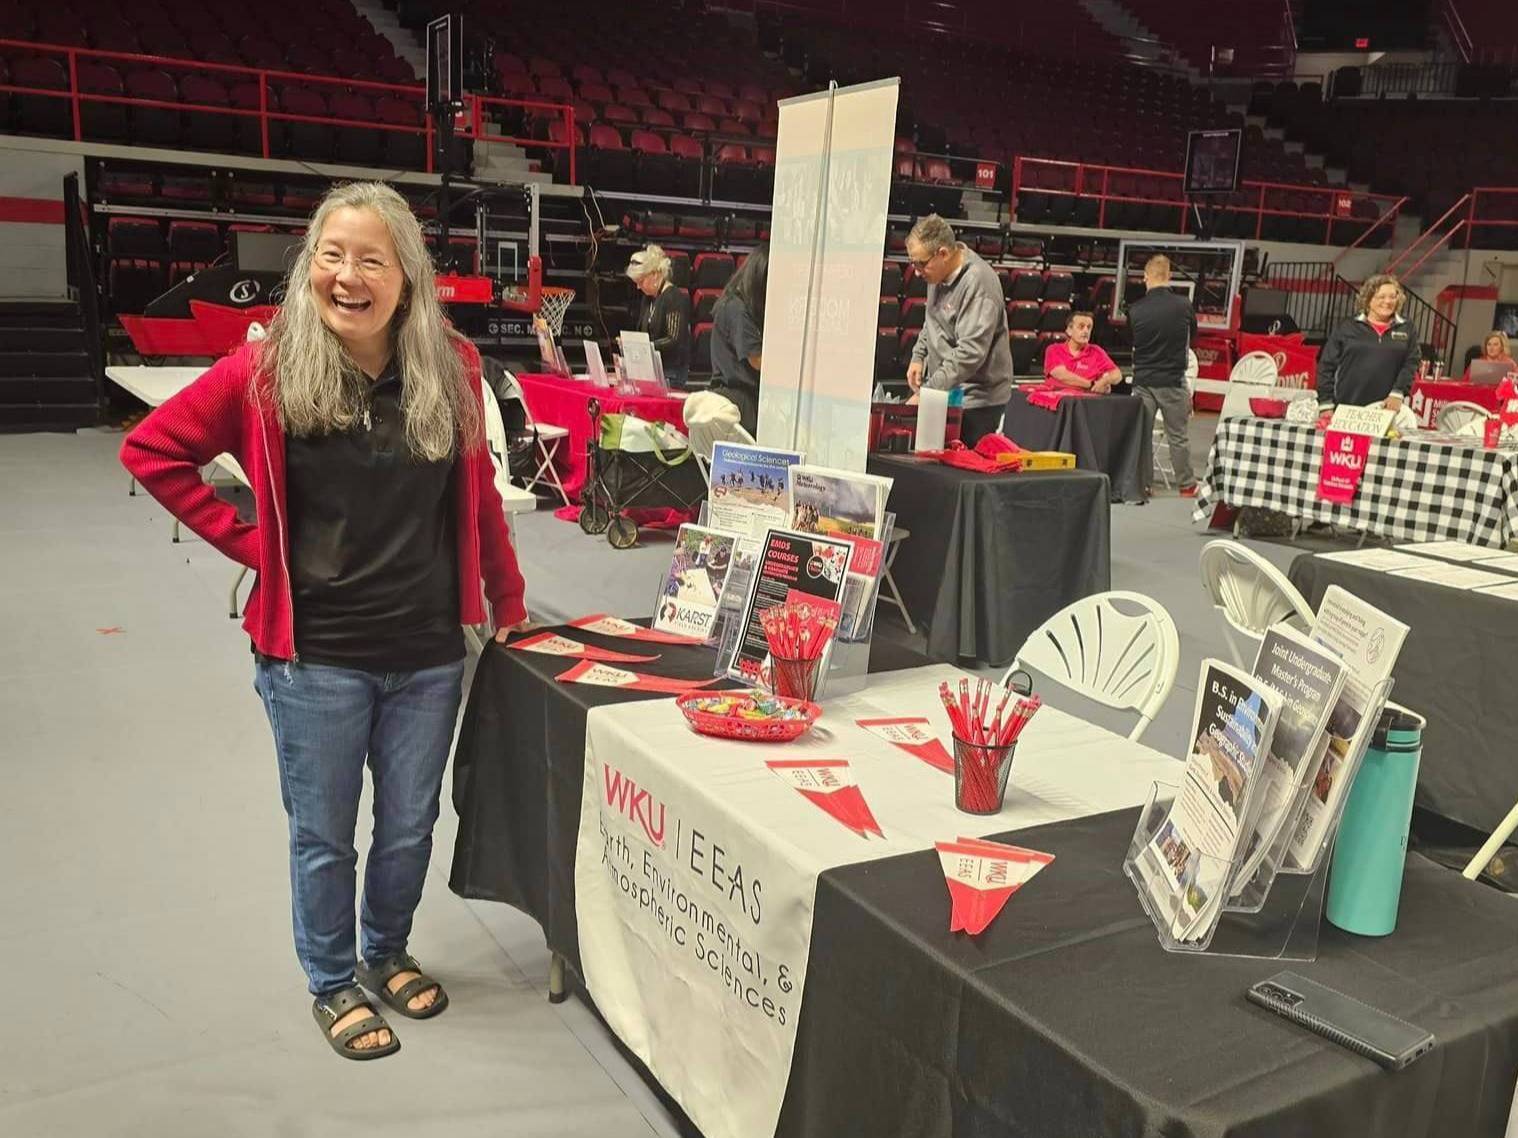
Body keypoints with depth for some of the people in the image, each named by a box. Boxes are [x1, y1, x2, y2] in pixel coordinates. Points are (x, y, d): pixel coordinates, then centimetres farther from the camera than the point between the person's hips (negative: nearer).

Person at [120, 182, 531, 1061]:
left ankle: (388, 955, 44)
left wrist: (508, 600, 11)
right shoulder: (268, 372, -10)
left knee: (410, 828, 17)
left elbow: (478, 492, 7)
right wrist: (250, 543, -5)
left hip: (429, 655, 2)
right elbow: (151, 452, 0)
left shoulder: (452, 368, -4)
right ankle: (333, 983, 37)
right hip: (315, 657, -2)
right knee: (324, 835, 14)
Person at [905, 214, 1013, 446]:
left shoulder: (978, 284, -21)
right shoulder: (939, 273, 8)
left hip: (975, 402, -8)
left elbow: (970, 353, -27)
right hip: (944, 391, 8)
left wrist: (927, 392, -27)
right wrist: (918, 357, 12)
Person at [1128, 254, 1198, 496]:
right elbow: (1192, 335, 8)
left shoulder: (1135, 309, -8)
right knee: (1178, 435, 9)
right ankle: (1186, 485, 17)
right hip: (1173, 380, 0)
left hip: (1143, 380, 1)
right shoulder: (1183, 305, -10)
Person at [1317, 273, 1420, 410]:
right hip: (1346, 408, -1)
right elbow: (1326, 365, 4)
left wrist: (1398, 393, -11)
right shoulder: (1347, 327, 7)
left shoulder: (1406, 330, 13)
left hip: (1385, 409, 1)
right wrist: (1326, 403, -3)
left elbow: (1410, 364, 5)